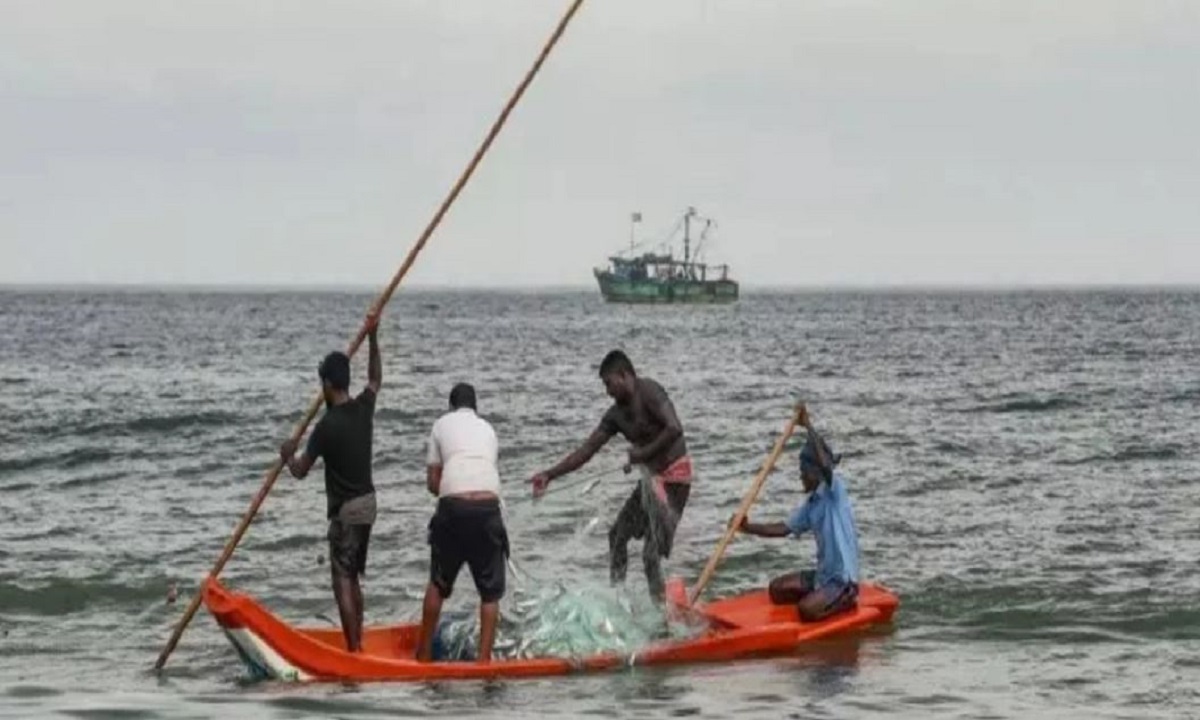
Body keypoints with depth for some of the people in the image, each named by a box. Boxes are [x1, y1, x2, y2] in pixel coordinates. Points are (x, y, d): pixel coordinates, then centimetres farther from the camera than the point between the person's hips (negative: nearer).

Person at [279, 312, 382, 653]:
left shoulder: (328, 426, -19)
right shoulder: (364, 408, 0)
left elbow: (300, 471, -11)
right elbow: (375, 379, 24)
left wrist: (288, 456, 11)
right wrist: (373, 339, 22)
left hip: (345, 509, -8)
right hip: (367, 501, 8)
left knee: (342, 580, -5)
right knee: (352, 578, 17)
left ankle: (353, 651, -9)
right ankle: (357, 644, 21)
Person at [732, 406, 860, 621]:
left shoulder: (835, 488, -12)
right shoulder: (811, 504, 12)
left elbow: (826, 465, -32)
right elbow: (783, 529, 11)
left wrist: (809, 427, -28)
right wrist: (748, 528, -2)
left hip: (843, 578, -9)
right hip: (822, 574, 9)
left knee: (806, 609, -27)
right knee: (776, 590, 8)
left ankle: (846, 600, -2)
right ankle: (823, 597, 10)